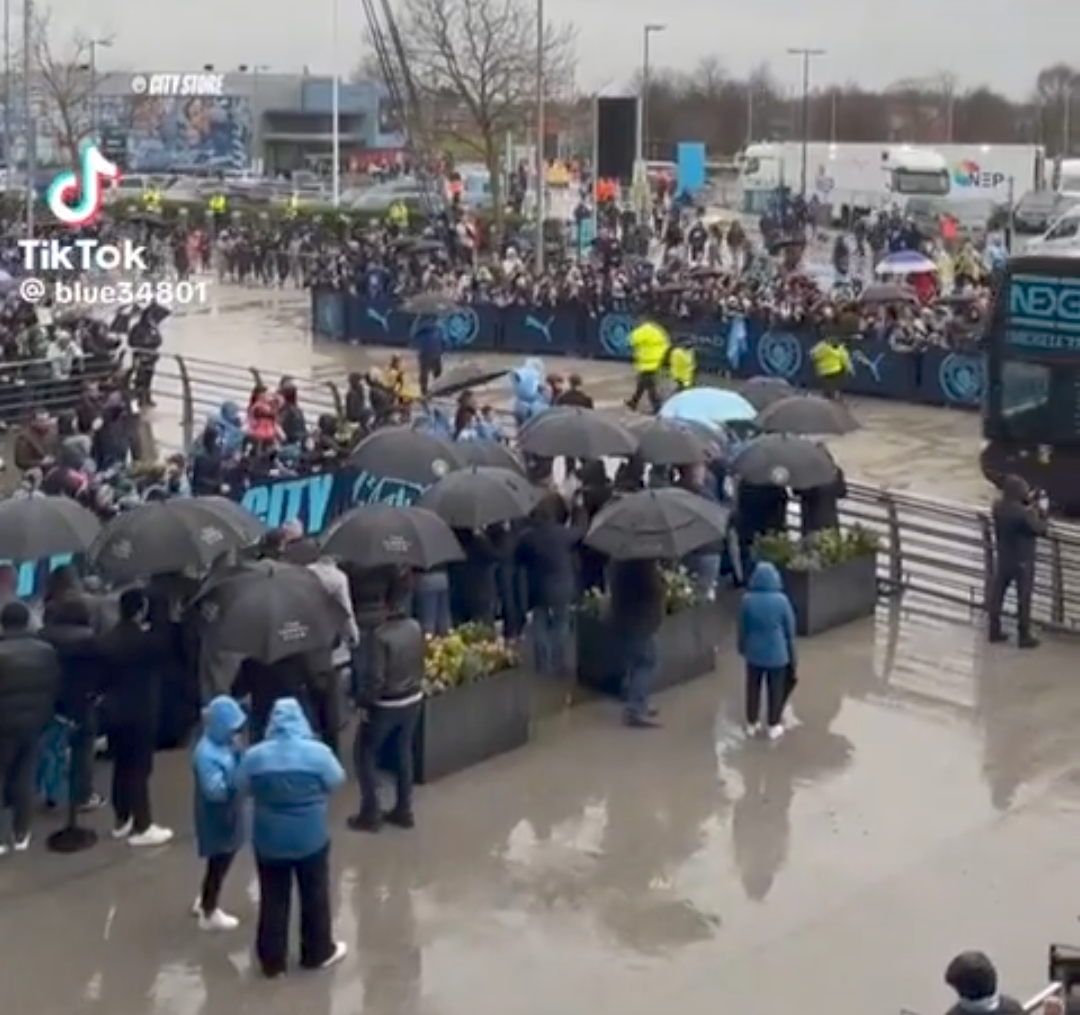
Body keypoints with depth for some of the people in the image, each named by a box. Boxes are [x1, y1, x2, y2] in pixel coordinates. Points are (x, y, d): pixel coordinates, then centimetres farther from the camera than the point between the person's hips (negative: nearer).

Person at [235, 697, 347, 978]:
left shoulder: (255, 756, -14)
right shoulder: (318, 752, -18)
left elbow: (243, 788, 1)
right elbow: (336, 780, -2)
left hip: (269, 840, 1)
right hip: (311, 838, -1)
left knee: (273, 899, 15)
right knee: (314, 895, 18)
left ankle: (272, 960, 24)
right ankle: (318, 952, 33)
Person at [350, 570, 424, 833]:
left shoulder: (380, 635, -26)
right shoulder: (416, 628, -7)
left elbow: (375, 678, -23)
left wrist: (362, 701, -9)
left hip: (386, 705, -6)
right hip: (413, 699, 6)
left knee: (365, 753, 11)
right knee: (403, 752, 20)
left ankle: (370, 814, 14)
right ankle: (403, 810, 28)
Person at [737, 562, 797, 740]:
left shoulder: (747, 600, -14)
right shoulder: (781, 600, -18)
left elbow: (742, 628, -2)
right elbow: (790, 628, -6)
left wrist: (742, 648, 15)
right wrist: (791, 651, 9)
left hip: (754, 652, 2)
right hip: (777, 653, -2)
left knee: (753, 688, 18)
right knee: (776, 690, 14)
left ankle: (752, 724, 30)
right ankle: (774, 726, 25)